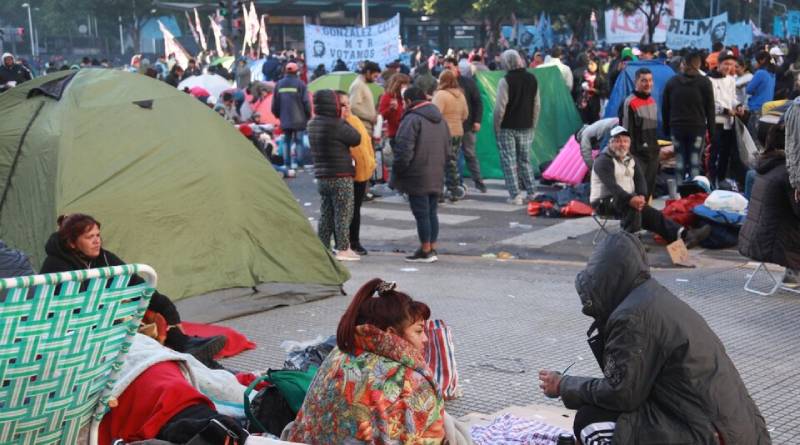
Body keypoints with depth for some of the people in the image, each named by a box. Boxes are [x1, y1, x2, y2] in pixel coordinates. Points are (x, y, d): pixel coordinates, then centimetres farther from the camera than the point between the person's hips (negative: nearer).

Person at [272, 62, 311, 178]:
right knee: (299, 142, 4)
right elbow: (306, 102, -8)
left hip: (285, 120, 3)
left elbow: (275, 103, 11)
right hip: (298, 119, -3)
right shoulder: (300, 84, -7)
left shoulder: (279, 84, 6)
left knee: (286, 142, 8)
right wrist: (308, 116, 6)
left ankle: (287, 167, 2)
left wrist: (278, 115, 25)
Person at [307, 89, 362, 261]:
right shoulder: (336, 125, -18)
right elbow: (356, 139, -11)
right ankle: (343, 249, 6)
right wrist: (344, 121, -2)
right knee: (343, 214, 2)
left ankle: (322, 247, 16)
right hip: (340, 177, -7)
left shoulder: (313, 125, 6)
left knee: (326, 214, 13)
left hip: (322, 177, 7)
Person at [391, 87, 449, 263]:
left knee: (421, 214, -1)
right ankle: (432, 249, 17)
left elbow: (404, 150, -18)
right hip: (437, 176, 8)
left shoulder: (412, 119, -14)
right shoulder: (439, 118, 13)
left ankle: (425, 251, 3)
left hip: (417, 176, -8)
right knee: (431, 212, 13)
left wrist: (398, 172, -9)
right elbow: (447, 147, 19)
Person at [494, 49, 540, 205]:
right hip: (526, 127, 6)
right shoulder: (532, 79, 5)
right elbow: (537, 105, 9)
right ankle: (531, 193, 15)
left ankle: (515, 195, -4)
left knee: (509, 161, 0)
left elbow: (500, 107, -14)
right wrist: (533, 125, 16)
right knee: (525, 160, 16)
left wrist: (496, 127, -4)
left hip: (508, 128, -5)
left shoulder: (505, 81, -13)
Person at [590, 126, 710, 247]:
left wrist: (641, 196, -19)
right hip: (604, 201, -7)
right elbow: (611, 185, -25)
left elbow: (640, 179, 4)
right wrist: (630, 199, -39)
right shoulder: (604, 160, -10)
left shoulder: (630, 160, 16)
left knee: (649, 213, -16)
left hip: (626, 200, 7)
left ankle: (682, 235, -30)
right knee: (632, 206, -36)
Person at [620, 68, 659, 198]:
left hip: (652, 153, 8)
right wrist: (630, 152, -16)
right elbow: (626, 130, -14)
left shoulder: (652, 101, 14)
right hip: (638, 154, -8)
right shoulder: (630, 103, -13)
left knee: (650, 187, 12)